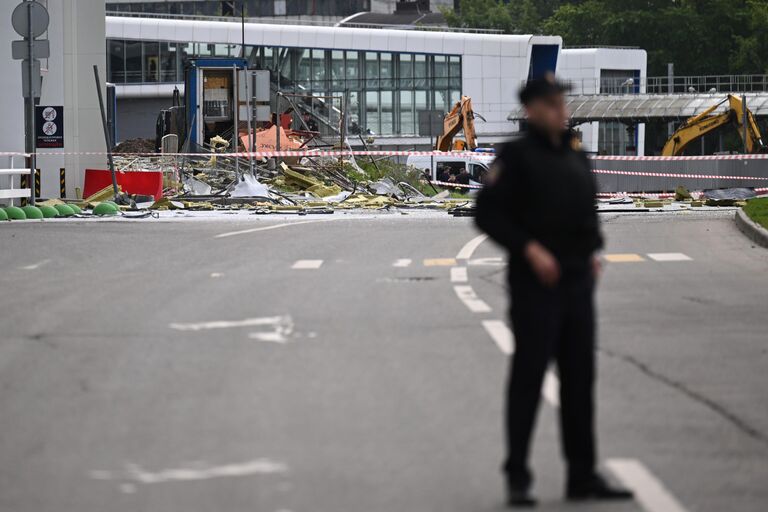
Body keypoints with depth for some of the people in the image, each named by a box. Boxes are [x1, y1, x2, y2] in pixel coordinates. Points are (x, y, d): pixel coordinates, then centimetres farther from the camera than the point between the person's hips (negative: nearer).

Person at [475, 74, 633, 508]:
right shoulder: (516, 156, -6)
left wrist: (594, 252, 8)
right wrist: (530, 249, -19)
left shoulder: (576, 158, 14)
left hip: (578, 282, 7)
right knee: (528, 377, -5)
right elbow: (489, 213, -10)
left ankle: (583, 475, 13)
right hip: (535, 283, -6)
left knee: (580, 377, 7)